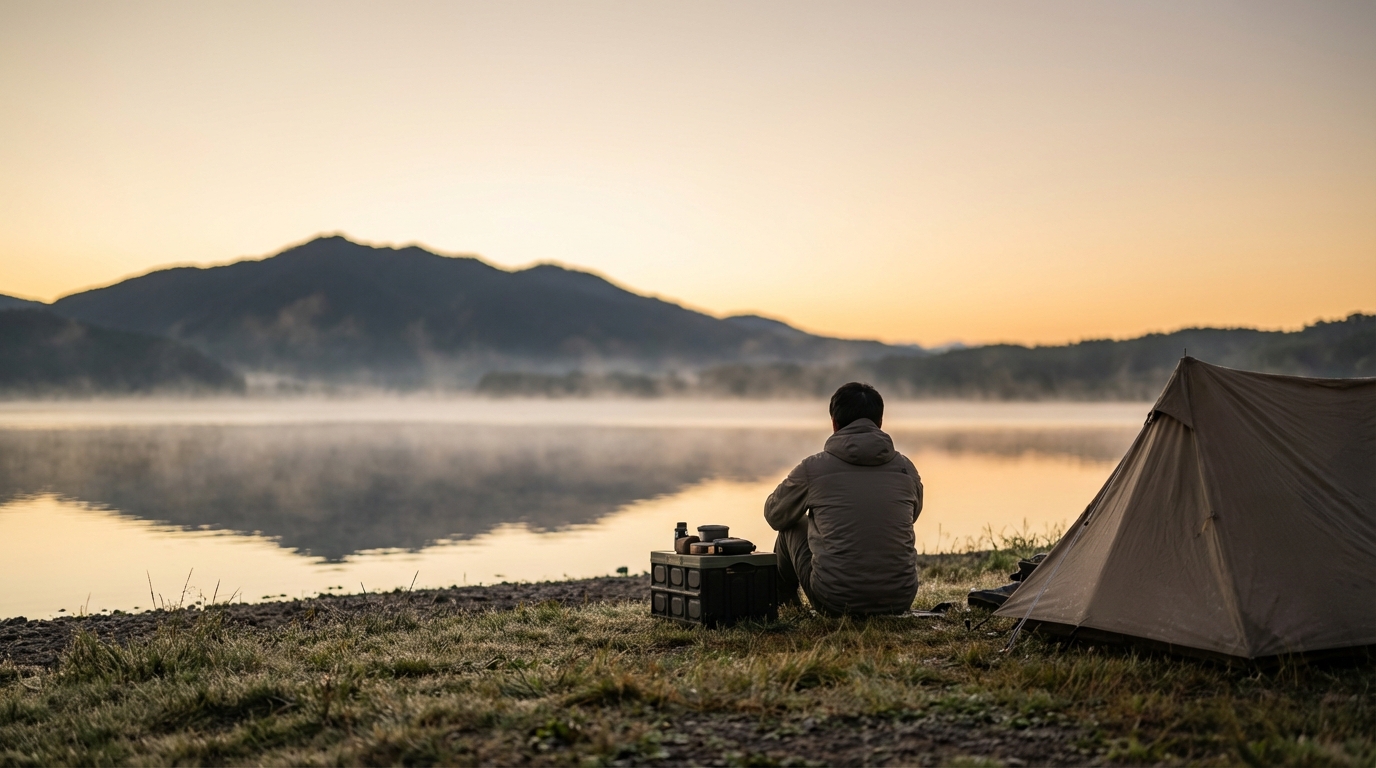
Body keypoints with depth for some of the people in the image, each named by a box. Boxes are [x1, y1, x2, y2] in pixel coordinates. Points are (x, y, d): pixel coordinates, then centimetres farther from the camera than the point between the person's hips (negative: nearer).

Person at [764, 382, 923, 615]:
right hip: (900, 601, 3)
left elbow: (774, 515, 14)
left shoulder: (812, 468, -4)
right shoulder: (906, 469, 3)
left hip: (835, 601, -2)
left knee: (792, 527, 23)